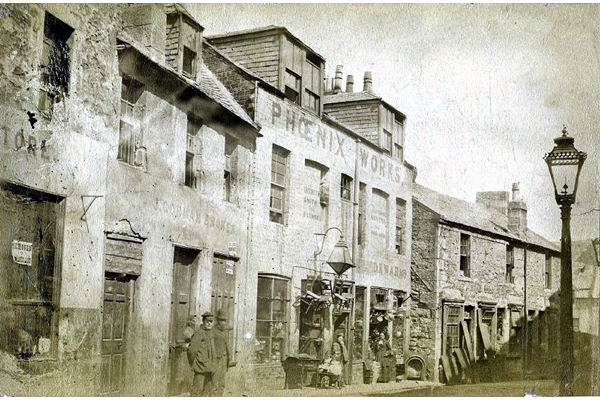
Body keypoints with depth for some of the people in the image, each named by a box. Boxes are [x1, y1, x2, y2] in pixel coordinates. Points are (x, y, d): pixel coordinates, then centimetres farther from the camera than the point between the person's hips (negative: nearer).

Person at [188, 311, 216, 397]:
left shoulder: (211, 332, 11)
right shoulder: (199, 333, -14)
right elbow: (191, 349, -21)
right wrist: (193, 364, -12)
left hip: (209, 368, 8)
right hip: (201, 367, -8)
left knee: (208, 390, 13)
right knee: (198, 389, -5)